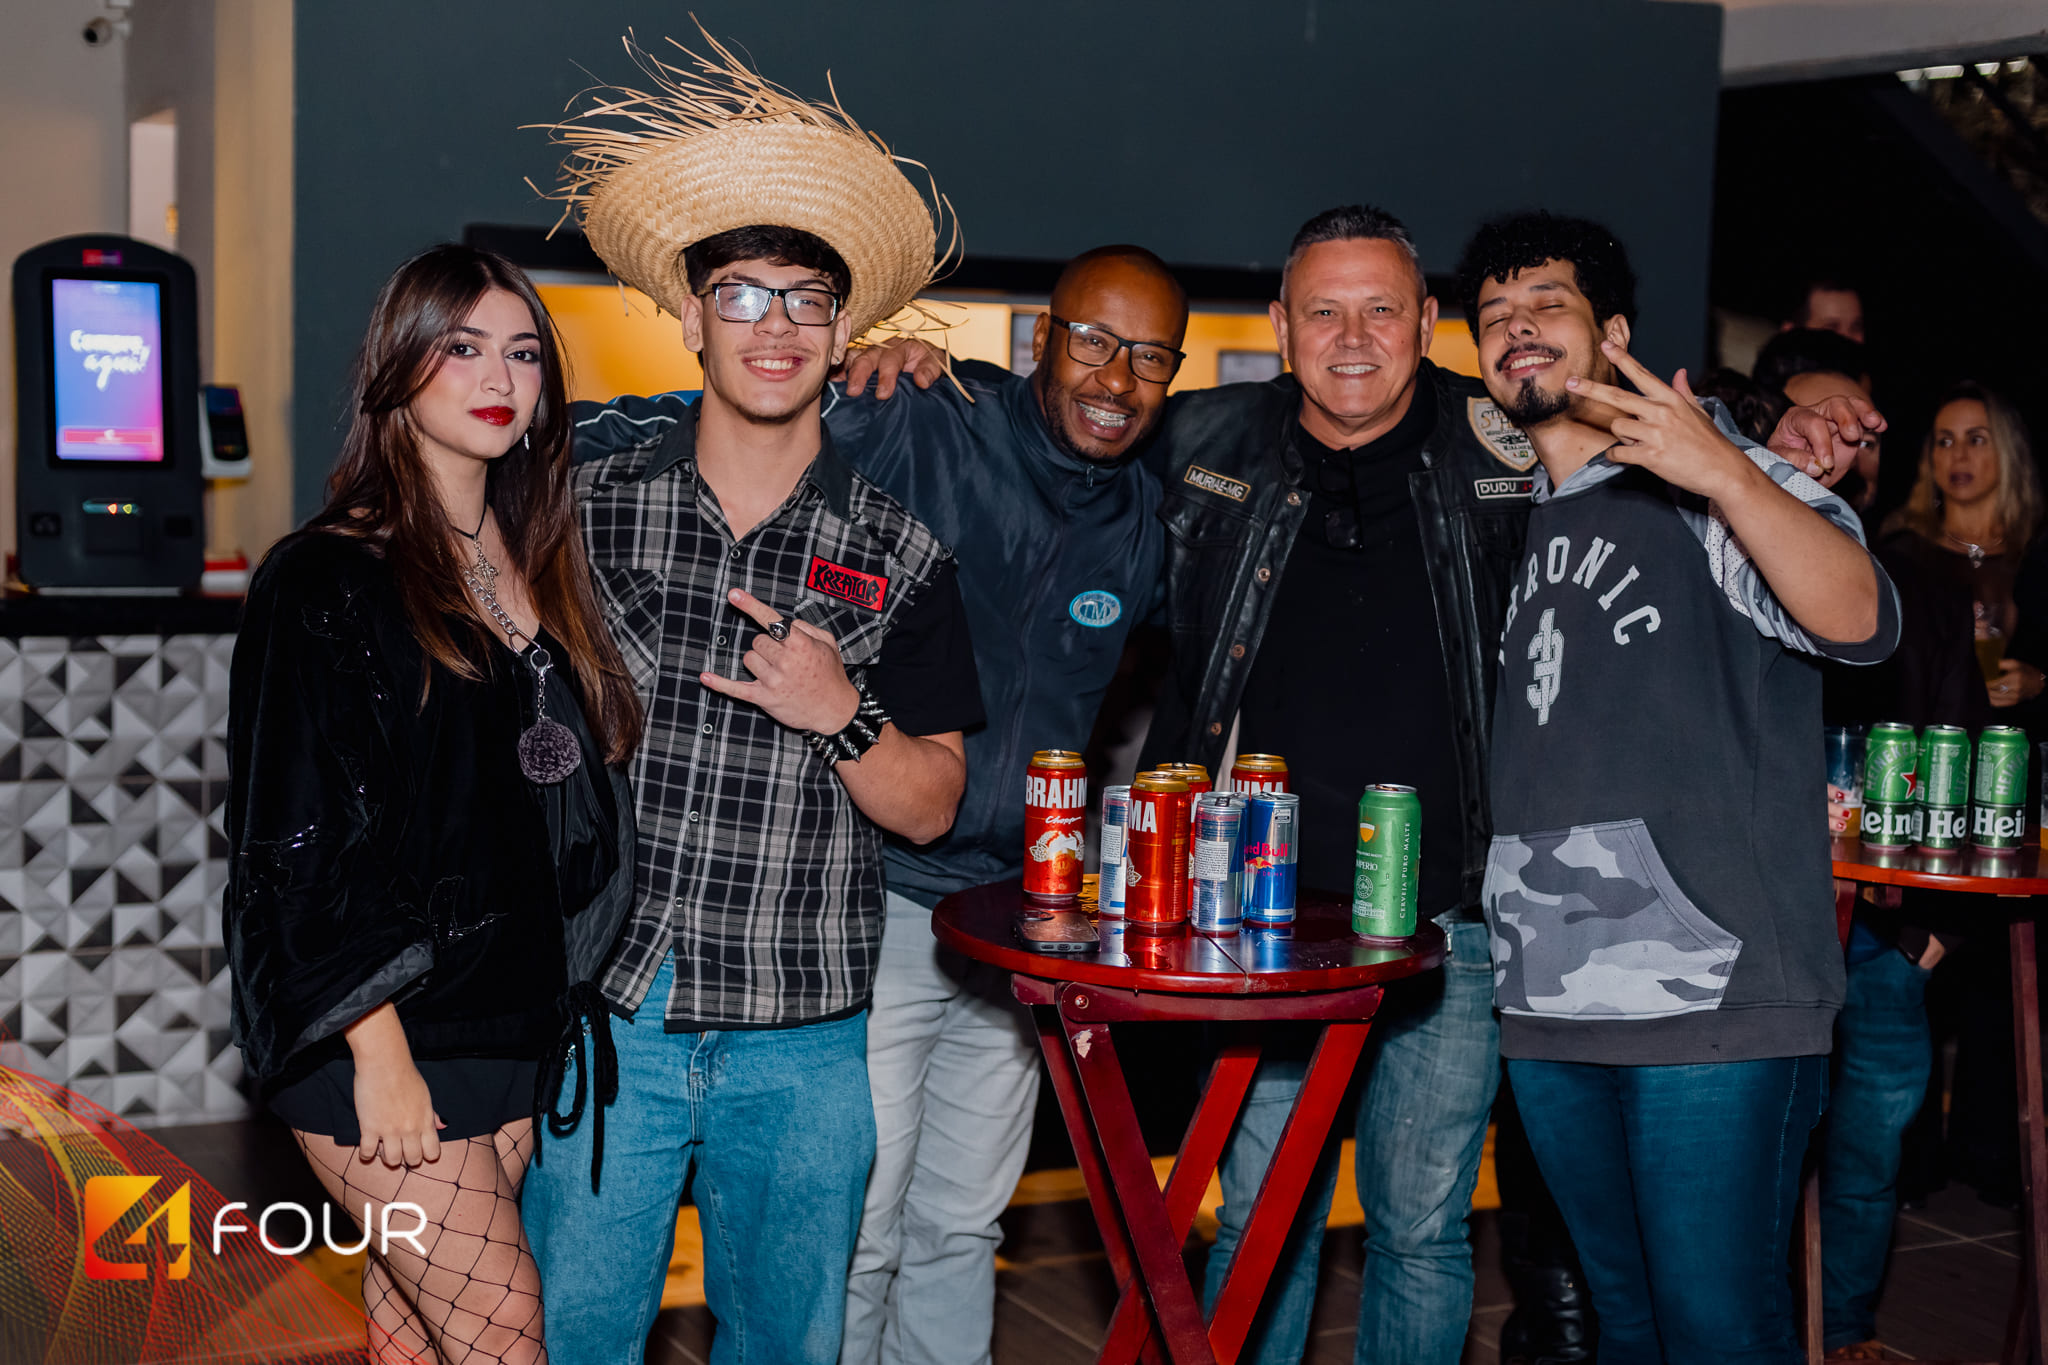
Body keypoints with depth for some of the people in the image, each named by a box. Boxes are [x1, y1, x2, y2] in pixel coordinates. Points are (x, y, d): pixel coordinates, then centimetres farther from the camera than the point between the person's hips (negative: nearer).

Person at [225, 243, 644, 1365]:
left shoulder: (533, 561, 12)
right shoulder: (326, 580, -9)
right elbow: (300, 835, -13)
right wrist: (378, 1050, -15)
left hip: (513, 1014, 6)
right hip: (384, 1029, -6)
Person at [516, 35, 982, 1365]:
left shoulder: (897, 553, 1)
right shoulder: (587, 507, 1)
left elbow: (930, 807, 3)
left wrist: (839, 717, -15)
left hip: (803, 1043, 1)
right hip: (605, 1015, 0)